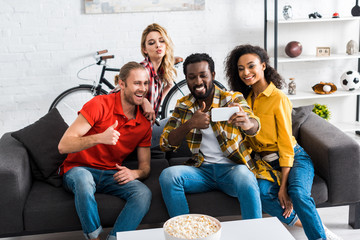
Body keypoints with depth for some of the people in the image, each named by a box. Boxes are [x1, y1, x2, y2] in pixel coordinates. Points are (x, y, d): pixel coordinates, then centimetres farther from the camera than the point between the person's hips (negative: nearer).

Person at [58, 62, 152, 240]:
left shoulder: (144, 123, 4)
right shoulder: (99, 105, -12)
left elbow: (145, 167, 8)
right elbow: (63, 146, -19)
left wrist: (134, 173, -17)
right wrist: (99, 138, -35)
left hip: (112, 175, 4)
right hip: (79, 168, -3)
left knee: (144, 194, -25)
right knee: (84, 180, -39)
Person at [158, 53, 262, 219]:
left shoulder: (233, 99, 1)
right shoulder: (183, 106, 9)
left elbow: (254, 126, -18)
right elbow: (165, 144, 1)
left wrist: (247, 123, -45)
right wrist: (190, 124, -18)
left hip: (232, 167, -2)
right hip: (201, 169, 3)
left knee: (245, 177, -35)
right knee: (167, 175, -24)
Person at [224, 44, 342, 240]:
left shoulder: (278, 99, -10)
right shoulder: (246, 99, 10)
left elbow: (286, 143, -13)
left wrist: (284, 185, -18)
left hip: (293, 158, -4)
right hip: (264, 163, 4)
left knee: (297, 193, -34)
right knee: (263, 192, -29)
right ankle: (299, 222, -12)